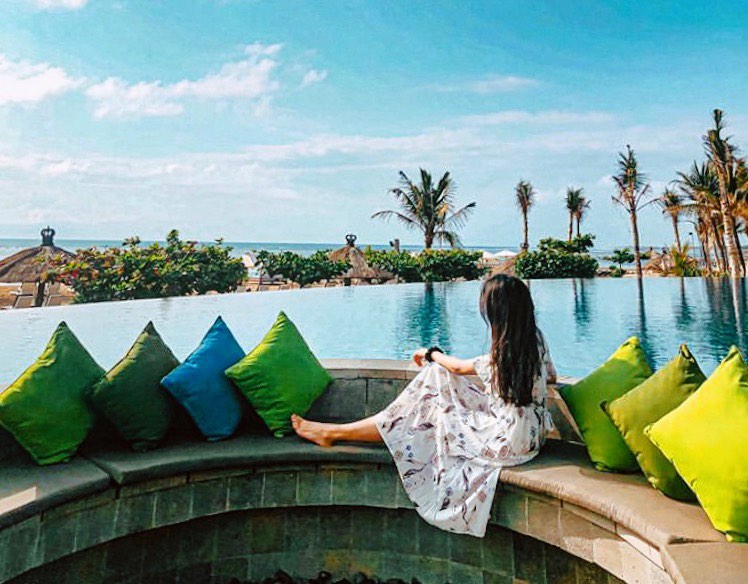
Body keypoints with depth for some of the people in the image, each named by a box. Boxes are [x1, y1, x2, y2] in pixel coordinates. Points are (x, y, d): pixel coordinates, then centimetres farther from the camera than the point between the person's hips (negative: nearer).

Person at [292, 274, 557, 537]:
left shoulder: (501, 356, -28)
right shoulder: (536, 338, -6)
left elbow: (459, 367, -8)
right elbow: (552, 377, 13)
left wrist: (431, 354, 11)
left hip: (510, 443, -8)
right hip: (530, 431, 8)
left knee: (426, 416, 1)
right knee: (437, 376, 4)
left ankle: (335, 433, 12)